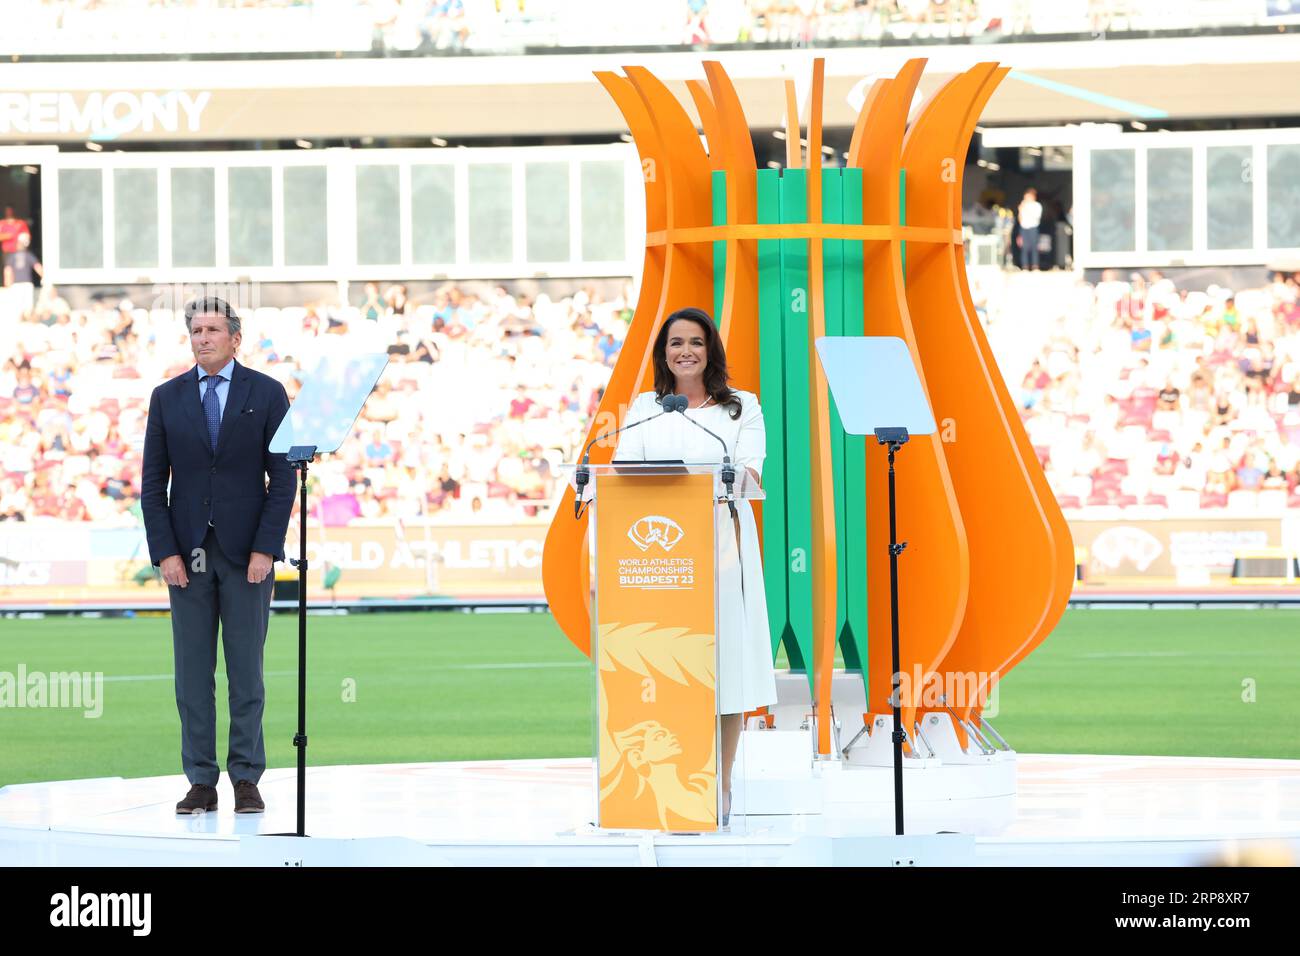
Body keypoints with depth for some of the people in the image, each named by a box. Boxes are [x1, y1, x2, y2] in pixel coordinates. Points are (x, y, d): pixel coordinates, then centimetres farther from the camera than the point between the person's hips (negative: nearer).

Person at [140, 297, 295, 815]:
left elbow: (283, 478, -1)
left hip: (247, 553, -2)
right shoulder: (167, 397, 7)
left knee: (246, 671, 1)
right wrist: (165, 553, -4)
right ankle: (201, 782, 5)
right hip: (187, 555, 2)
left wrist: (265, 549, -9)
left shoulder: (267, 394, 1)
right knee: (192, 674, 2)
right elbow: (152, 482, 6)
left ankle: (246, 780, 5)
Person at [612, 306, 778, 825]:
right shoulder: (645, 407, 16)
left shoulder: (741, 407, 12)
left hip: (721, 538, -1)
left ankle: (720, 786, -1)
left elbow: (751, 465, -1)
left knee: (724, 651, -4)